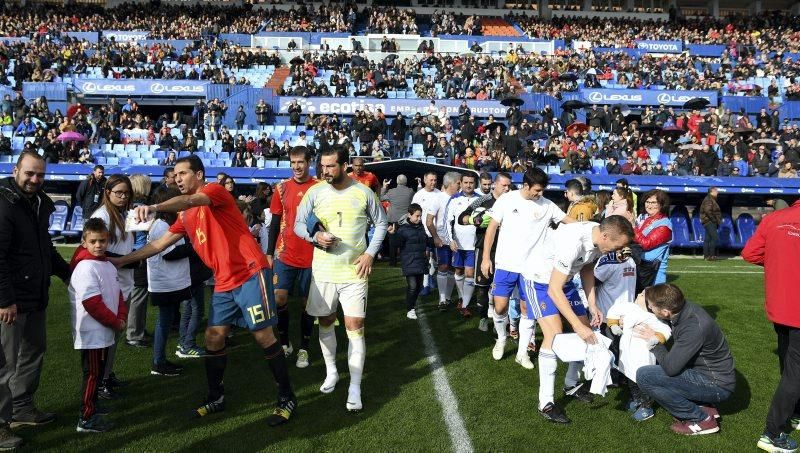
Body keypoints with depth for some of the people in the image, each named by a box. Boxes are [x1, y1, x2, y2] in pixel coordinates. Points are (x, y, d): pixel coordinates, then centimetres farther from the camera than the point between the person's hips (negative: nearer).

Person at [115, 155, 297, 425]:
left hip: (251, 274, -8)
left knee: (263, 336, -4)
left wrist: (155, 208, -45)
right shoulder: (185, 215, 18)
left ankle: (287, 399, 9)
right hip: (224, 283, 8)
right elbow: (159, 244, 21)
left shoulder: (215, 191, -7)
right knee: (213, 337, 9)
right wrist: (121, 260, 19)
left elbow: (190, 201, -29)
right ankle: (216, 398, 26)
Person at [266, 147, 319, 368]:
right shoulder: (282, 187, 4)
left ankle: (303, 348, 18)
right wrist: (269, 253, 5)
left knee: (307, 302, 6)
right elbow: (275, 222, 8)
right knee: (279, 297, -3)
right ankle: (285, 343, 18)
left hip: (312, 256, -2)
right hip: (285, 254, 2)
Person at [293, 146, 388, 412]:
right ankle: (331, 372, 36)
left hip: (354, 272, -2)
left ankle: (354, 388, 3)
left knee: (355, 326, -5)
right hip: (323, 270, 2)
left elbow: (381, 223, 6)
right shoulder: (315, 192, -2)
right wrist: (316, 237, -17)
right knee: (325, 322, 14)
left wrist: (370, 253, -5)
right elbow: (298, 224, 4)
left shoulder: (363, 192, -4)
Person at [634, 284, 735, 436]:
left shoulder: (695, 327, -31)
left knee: (644, 376, -19)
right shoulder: (683, 307, -7)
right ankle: (704, 406, 11)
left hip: (717, 386, -9)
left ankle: (702, 419, -5)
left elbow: (670, 368, -28)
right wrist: (644, 306, -5)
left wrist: (654, 341, -12)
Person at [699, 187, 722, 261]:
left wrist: (717, 220, 12)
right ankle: (712, 255, -15)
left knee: (707, 239, 9)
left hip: (711, 222, 11)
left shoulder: (712, 200, 20)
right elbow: (707, 211, -23)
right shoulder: (708, 199, -13)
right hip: (709, 222, -11)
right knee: (715, 238, -14)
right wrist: (714, 219, -18)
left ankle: (706, 255, 11)